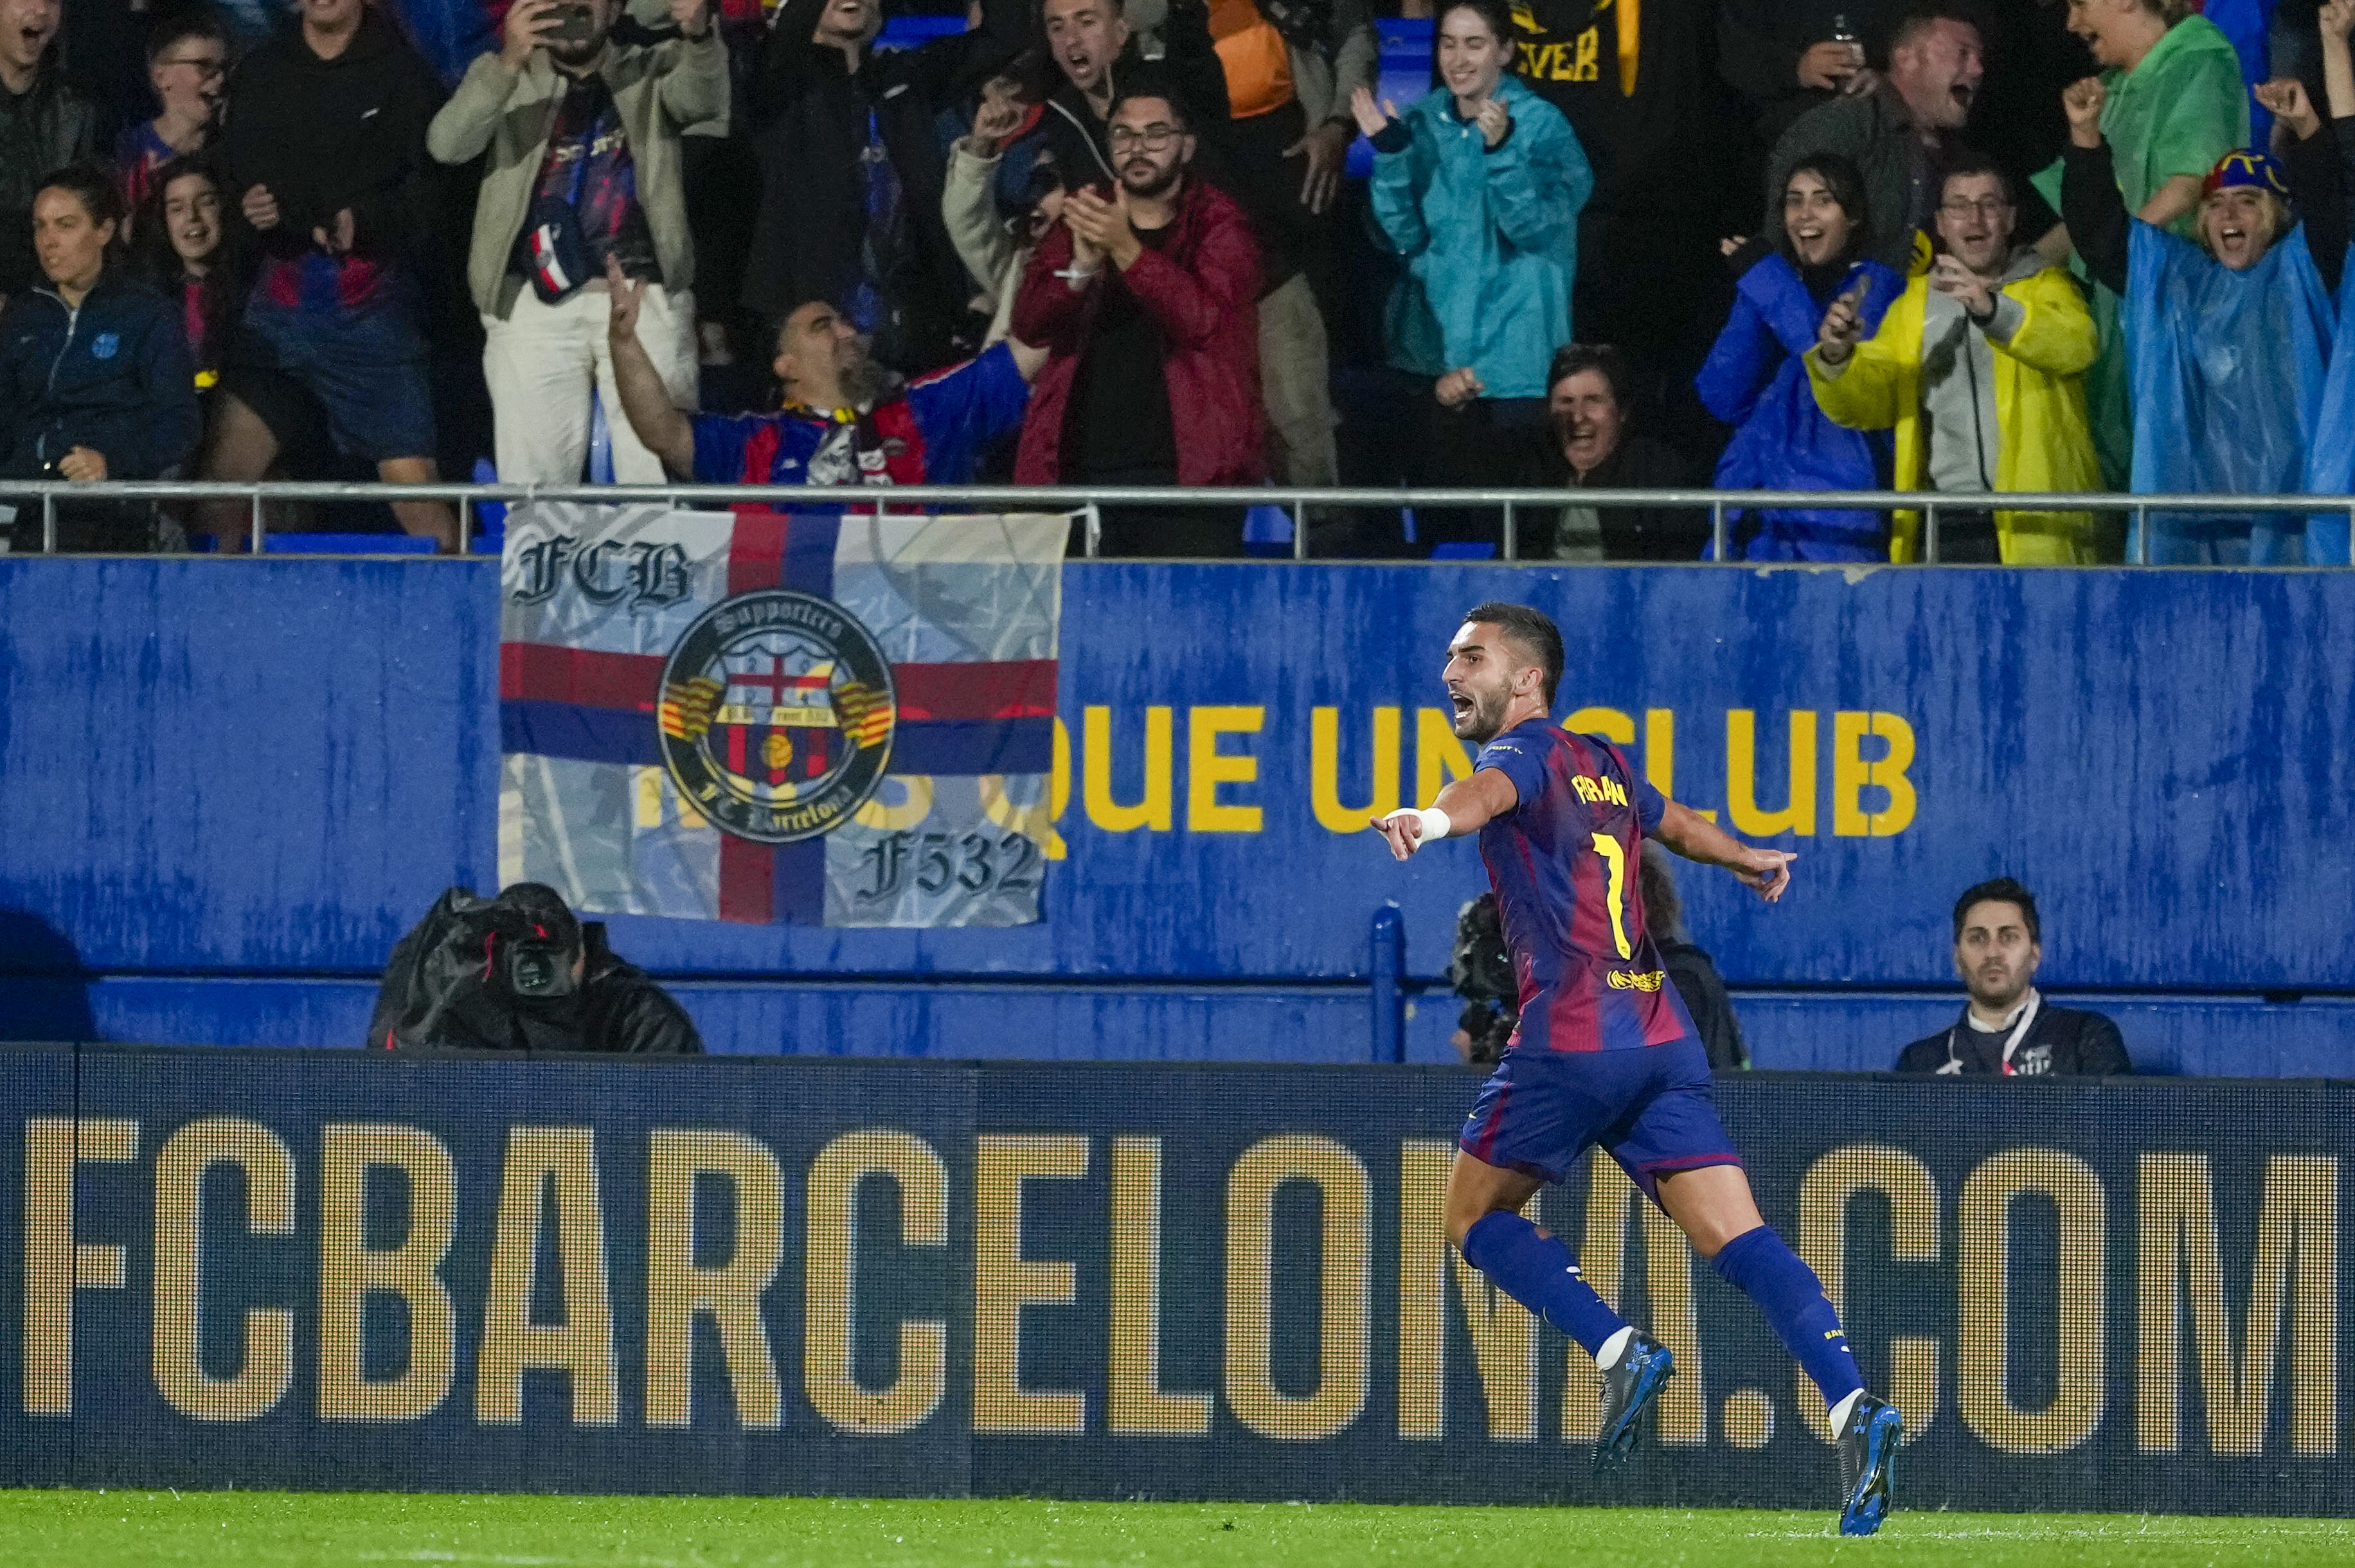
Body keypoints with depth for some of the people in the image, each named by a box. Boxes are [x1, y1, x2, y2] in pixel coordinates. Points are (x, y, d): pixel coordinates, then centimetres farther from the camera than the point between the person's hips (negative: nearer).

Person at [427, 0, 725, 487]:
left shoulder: (651, 73, 16)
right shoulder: (503, 77, 14)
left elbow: (699, 98, -7)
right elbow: (447, 144, -5)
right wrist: (509, 64, -24)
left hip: (644, 298, 0)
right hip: (533, 303, 0)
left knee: (658, 478, -9)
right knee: (532, 487, -4)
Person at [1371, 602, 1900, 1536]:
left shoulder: (1528, 753, -1)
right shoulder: (1602, 767, 22)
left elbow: (1492, 789, -27)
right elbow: (1672, 822, 44)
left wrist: (1433, 819, -51)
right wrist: (1747, 860, 66)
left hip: (1569, 1040, -7)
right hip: (1663, 1038, 7)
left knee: (1477, 1215, 11)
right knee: (1738, 1239, -3)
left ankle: (1621, 1354, -7)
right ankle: (1853, 1407, -20)